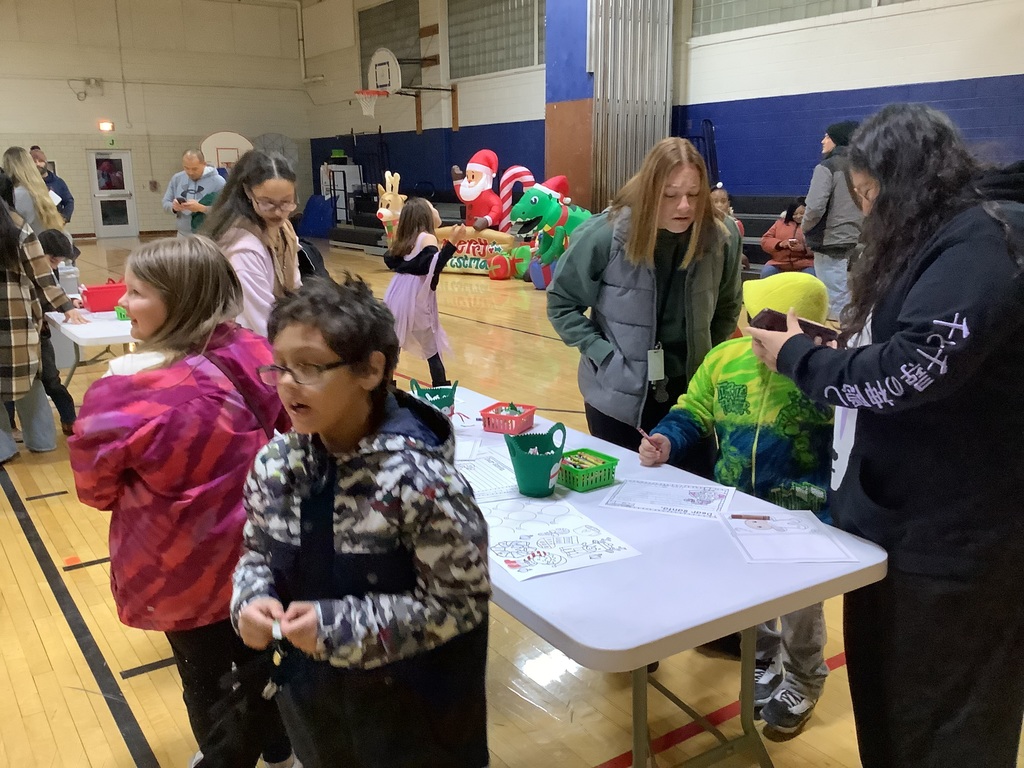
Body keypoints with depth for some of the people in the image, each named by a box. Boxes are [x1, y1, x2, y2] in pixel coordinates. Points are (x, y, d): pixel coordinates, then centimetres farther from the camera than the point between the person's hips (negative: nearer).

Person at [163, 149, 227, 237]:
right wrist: (173, 207, -13)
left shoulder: (217, 181, -10)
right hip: (183, 236, 5)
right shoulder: (176, 178, 6)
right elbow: (166, 203, 11)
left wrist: (201, 208, -28)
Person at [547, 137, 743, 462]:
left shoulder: (721, 238, -8)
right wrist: (603, 354, -10)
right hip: (616, 394, -2)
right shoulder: (605, 234, -15)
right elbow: (561, 302, -4)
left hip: (690, 392, 2)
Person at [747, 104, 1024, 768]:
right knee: (884, 694, 21)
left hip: (949, 535, -9)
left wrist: (797, 356, -12)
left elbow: (905, 374, -25)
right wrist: (818, 346, 2)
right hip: (897, 514, 9)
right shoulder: (939, 242, 12)